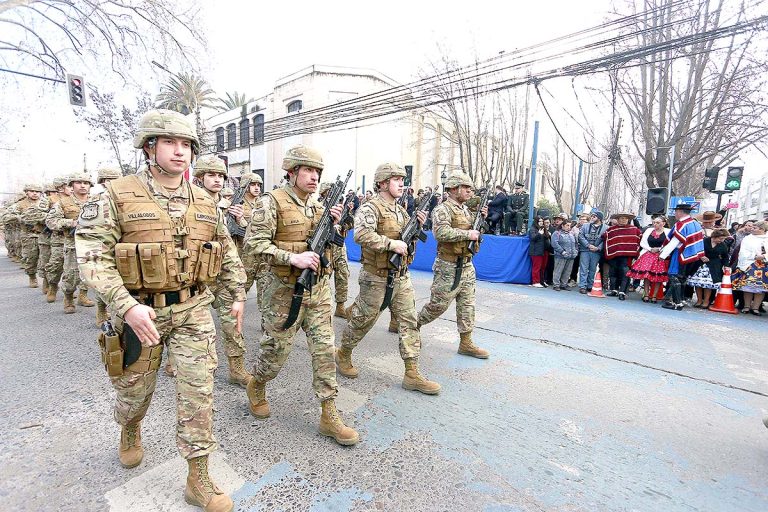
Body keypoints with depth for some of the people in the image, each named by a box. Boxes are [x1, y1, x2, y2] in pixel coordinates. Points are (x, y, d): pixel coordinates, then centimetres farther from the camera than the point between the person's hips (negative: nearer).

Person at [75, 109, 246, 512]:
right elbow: (92, 255, -14)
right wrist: (126, 306, -25)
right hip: (139, 310, -2)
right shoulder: (117, 196, -8)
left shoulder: (205, 203, 3)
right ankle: (130, 430, 56)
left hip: (192, 309, 2)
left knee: (198, 390, 1)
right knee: (135, 388, 20)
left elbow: (227, 252, 12)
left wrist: (239, 295, 9)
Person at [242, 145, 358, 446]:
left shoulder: (317, 205, 11)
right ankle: (256, 387, 41)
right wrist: (293, 258, -24)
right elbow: (254, 243, -15)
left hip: (319, 288, 6)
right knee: (277, 349, 8)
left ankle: (329, 416, 16)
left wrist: (334, 224, -1)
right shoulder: (272, 202, -8)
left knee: (324, 349, 4)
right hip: (285, 290, -5)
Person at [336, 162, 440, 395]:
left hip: (401, 276, 7)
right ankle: (343, 354, 34)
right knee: (363, 319, 8)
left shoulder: (400, 210, 13)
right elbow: (361, 235, -29)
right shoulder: (370, 208, -12)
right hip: (376, 277, -7)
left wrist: (417, 225, 2)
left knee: (409, 321, 5)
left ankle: (412, 374, 13)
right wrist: (391, 244, -27)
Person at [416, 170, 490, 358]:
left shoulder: (465, 208, 14)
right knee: (439, 304, 1)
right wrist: (467, 234, -24)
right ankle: (415, 324, 24)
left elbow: (473, 230, 23)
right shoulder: (442, 210, -13)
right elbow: (441, 233, -29)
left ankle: (466, 342, 20)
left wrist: (480, 218, 6)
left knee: (467, 304, 10)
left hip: (467, 266, 8)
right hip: (449, 267, -8)